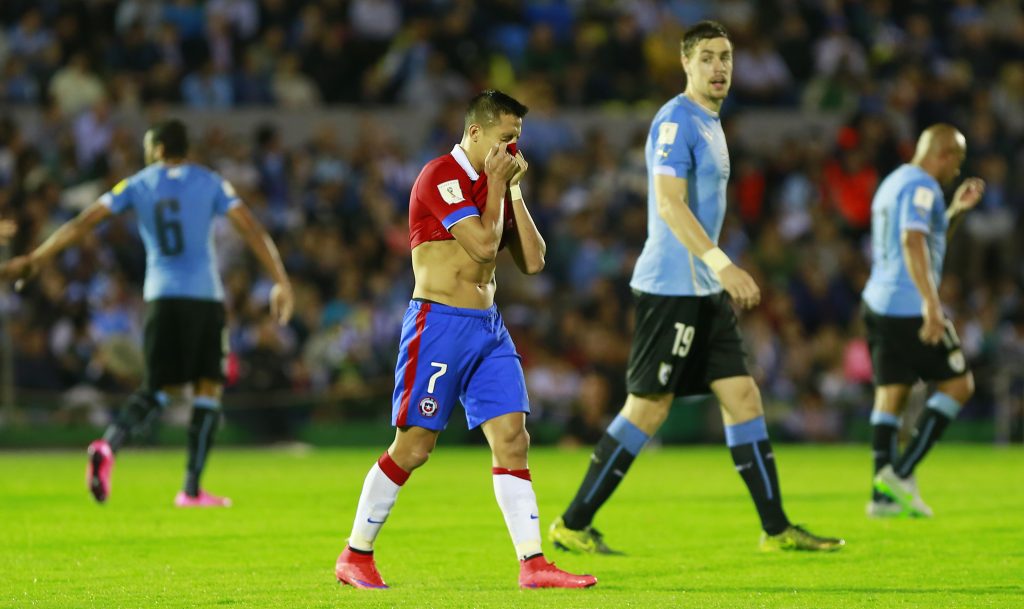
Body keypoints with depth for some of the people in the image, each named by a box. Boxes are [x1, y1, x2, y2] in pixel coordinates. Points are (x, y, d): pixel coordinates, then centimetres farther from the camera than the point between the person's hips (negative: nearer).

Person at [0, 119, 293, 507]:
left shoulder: (138, 185, 8)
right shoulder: (210, 183, 6)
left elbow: (82, 224, 5)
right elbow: (252, 230, -2)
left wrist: (35, 259, 11)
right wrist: (281, 282, 0)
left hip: (161, 297, 2)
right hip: (205, 298, -2)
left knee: (160, 390, 8)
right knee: (208, 390, 6)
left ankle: (109, 444, -22)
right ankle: (192, 490, -2)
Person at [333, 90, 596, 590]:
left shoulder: (494, 185, 15)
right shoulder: (442, 176, -11)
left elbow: (533, 262, 11)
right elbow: (483, 243, -19)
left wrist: (514, 192, 5)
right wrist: (497, 186, -7)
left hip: (488, 326, 8)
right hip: (440, 323, -8)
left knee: (512, 437, -4)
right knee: (413, 445, -5)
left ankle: (532, 563, -8)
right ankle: (355, 555, 8)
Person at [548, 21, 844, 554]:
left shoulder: (709, 124, 17)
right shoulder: (676, 120, -13)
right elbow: (668, 203, -23)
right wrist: (722, 265, -30)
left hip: (703, 290, 9)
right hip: (671, 286, -9)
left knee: (742, 397, 5)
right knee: (647, 409, -7)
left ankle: (777, 529, 7)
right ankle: (573, 525, 1)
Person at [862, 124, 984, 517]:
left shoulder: (894, 183, 21)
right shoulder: (921, 186, -10)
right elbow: (913, 242, -24)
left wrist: (957, 210, 23)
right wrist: (931, 304, -30)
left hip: (878, 304, 9)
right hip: (909, 307, -9)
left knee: (891, 394, 7)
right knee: (958, 385, -1)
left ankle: (883, 495, 2)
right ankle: (901, 472, -8)